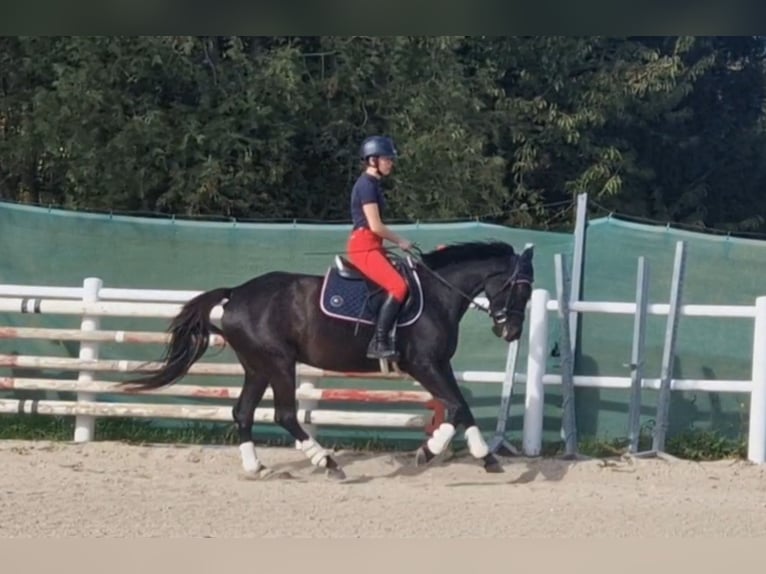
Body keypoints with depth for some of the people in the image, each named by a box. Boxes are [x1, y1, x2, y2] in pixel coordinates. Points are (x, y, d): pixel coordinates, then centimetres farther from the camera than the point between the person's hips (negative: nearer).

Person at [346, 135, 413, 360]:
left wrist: (397, 243, 15)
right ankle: (378, 343, -22)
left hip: (372, 246, 10)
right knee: (398, 287, -23)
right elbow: (375, 226, -17)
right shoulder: (366, 185, -13)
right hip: (363, 246, -10)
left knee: (408, 278, 7)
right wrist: (400, 242, -6)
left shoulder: (372, 184, 17)